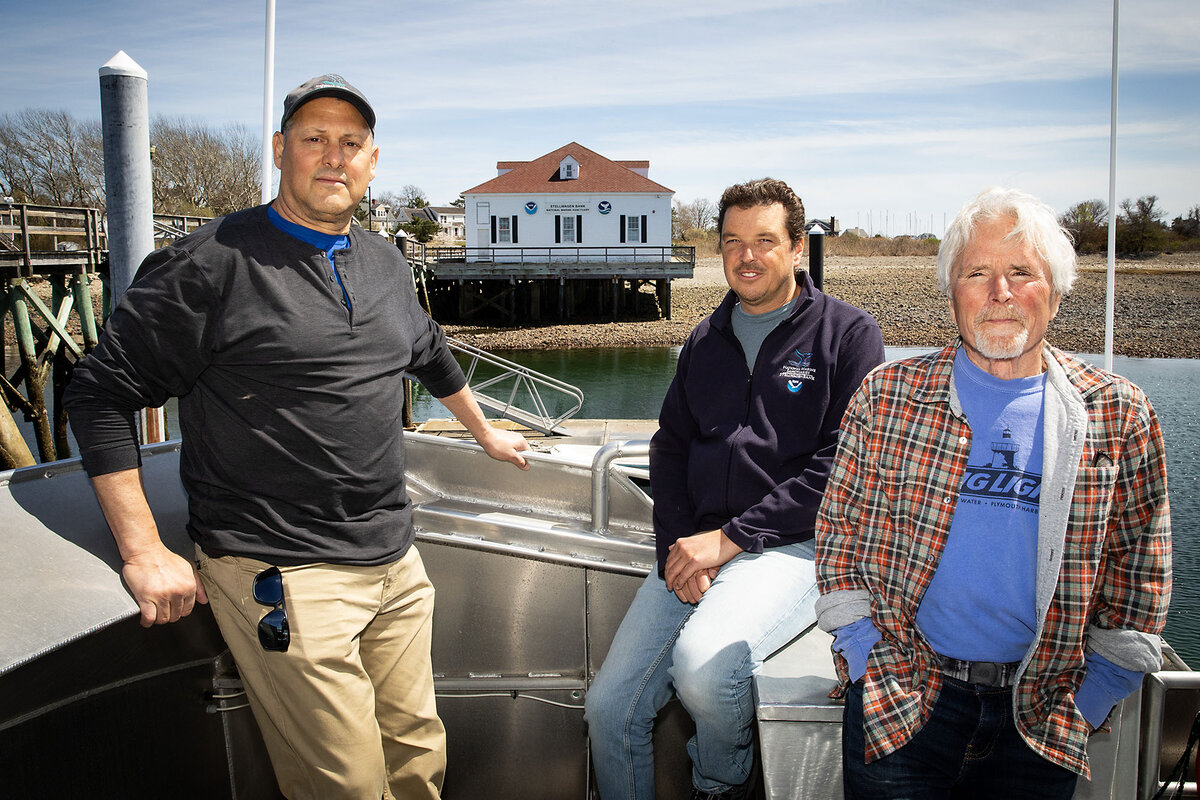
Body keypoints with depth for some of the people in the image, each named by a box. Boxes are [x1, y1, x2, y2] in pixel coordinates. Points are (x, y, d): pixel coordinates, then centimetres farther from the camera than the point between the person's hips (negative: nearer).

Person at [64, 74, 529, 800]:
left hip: (396, 561, 7)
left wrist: (485, 432, 42)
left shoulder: (386, 264, 13)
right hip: (283, 576, -6)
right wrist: (144, 554, -10)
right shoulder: (213, 264, -8)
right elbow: (102, 393, -7)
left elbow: (431, 354, 31)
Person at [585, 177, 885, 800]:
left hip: (792, 546, -5)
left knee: (702, 665, -31)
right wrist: (677, 545, -1)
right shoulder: (706, 341, 17)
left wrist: (730, 537, -14)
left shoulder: (849, 334, -1)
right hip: (694, 549, 6)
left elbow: (843, 465, -10)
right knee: (608, 708, -4)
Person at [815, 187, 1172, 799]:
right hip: (902, 701, -1)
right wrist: (869, 665, -3)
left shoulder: (1119, 416, 2)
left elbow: (1140, 564, 7)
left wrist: (1088, 699, 1)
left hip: (1041, 716, 1)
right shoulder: (887, 396, -1)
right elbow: (840, 529, 2)